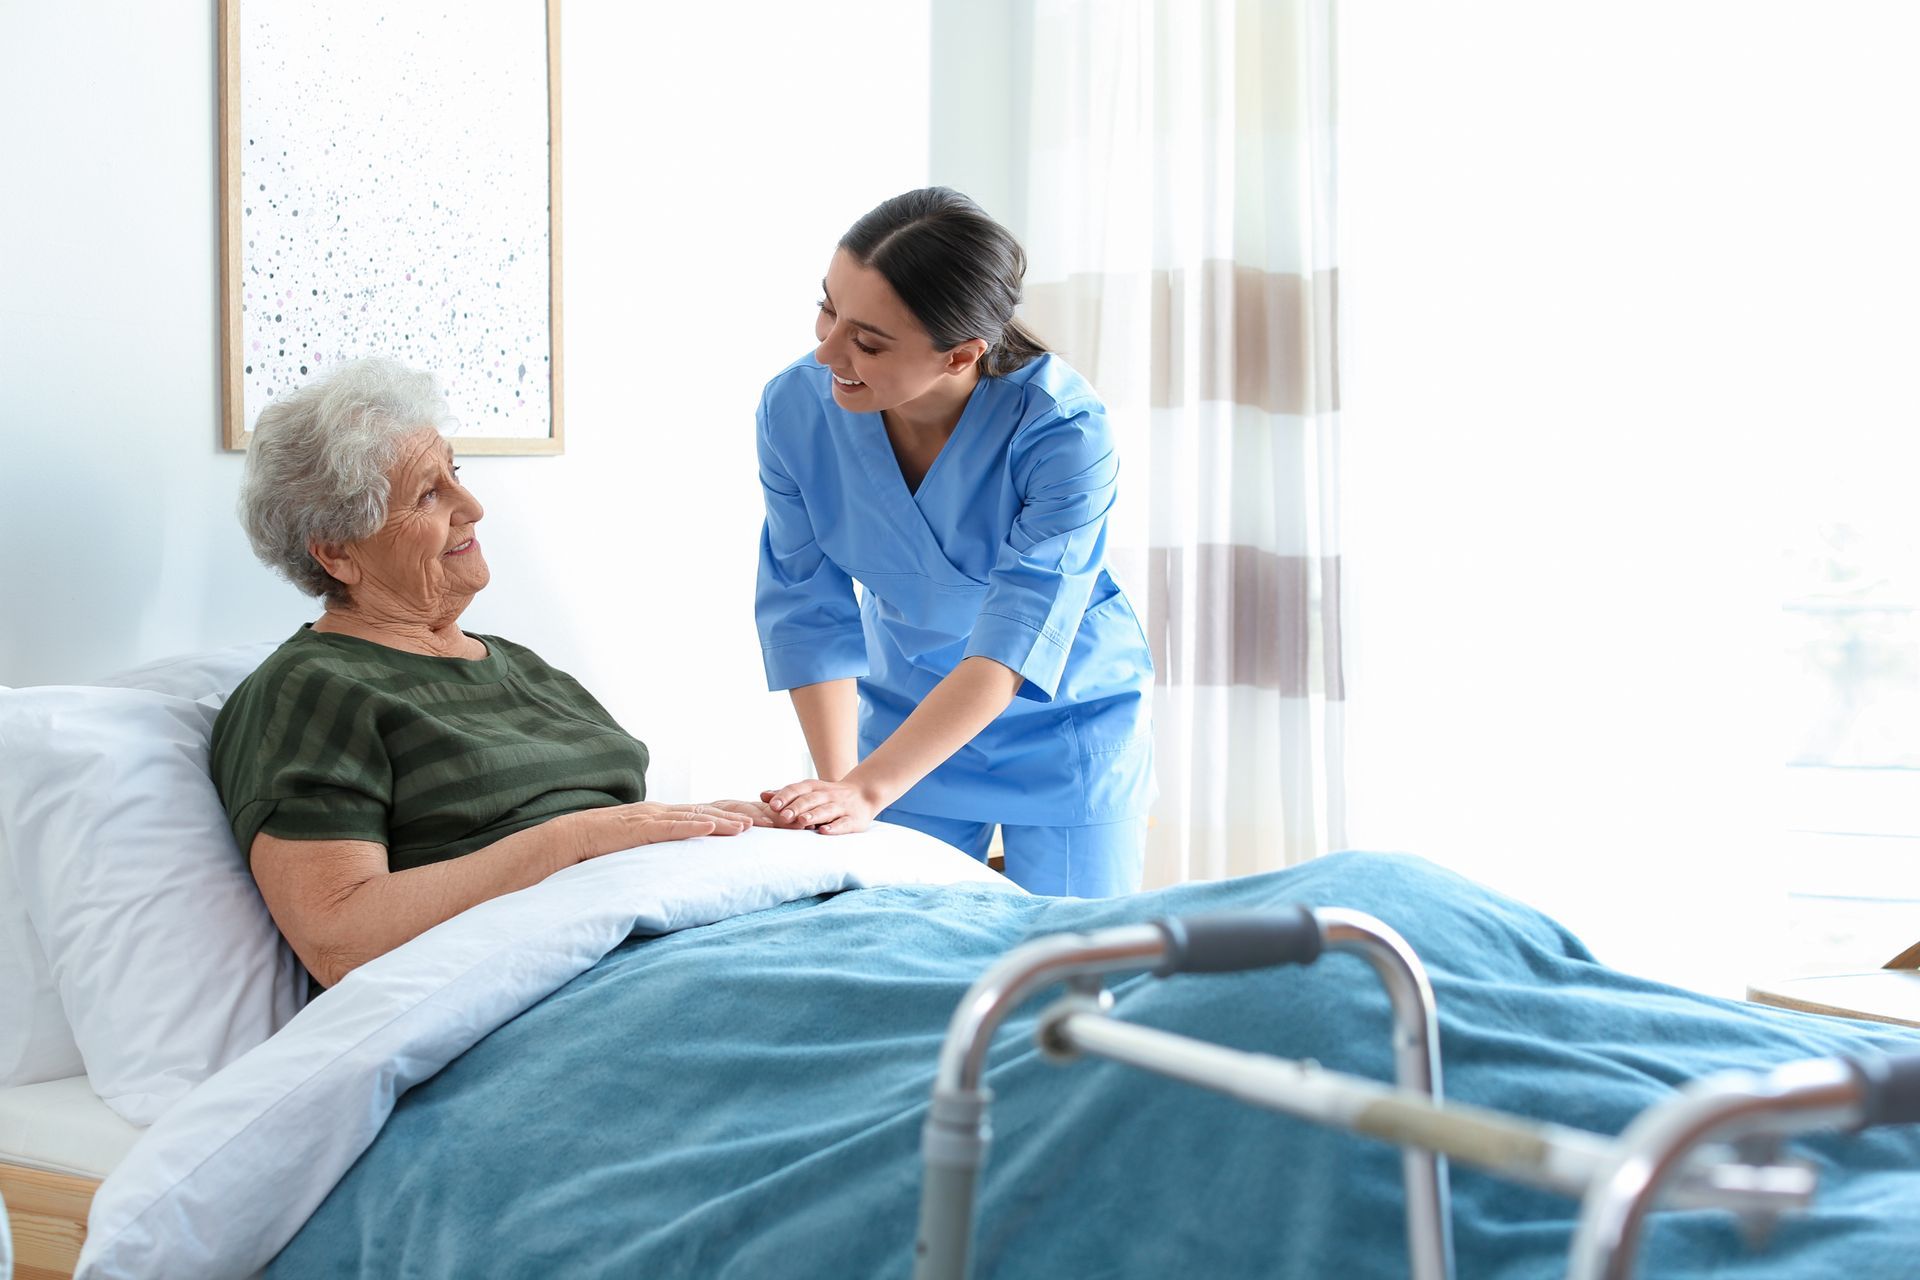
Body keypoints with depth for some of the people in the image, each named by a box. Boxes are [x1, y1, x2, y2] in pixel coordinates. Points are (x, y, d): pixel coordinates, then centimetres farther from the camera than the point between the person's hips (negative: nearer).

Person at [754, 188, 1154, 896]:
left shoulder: (1064, 431, -30)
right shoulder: (795, 408, -18)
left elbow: (1012, 646, -31)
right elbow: (810, 616, -13)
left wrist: (868, 788, -37)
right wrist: (837, 786, -21)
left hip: (1066, 729, -3)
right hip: (908, 721, 3)